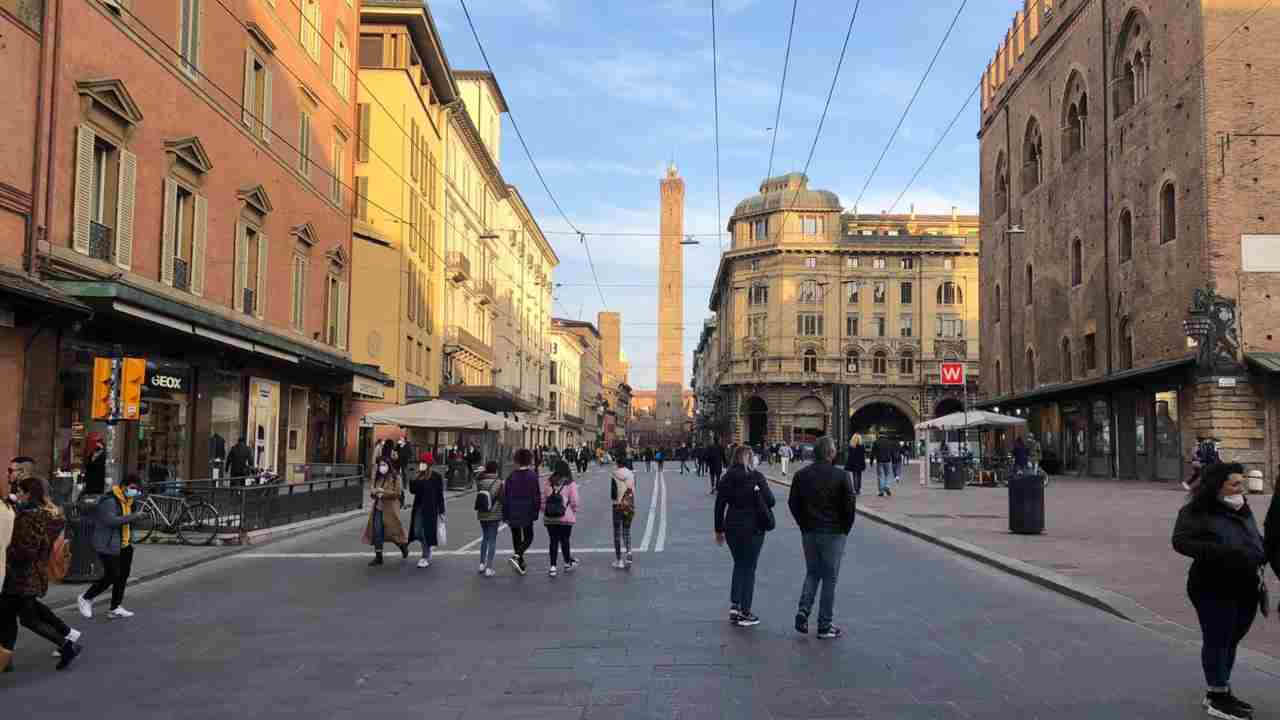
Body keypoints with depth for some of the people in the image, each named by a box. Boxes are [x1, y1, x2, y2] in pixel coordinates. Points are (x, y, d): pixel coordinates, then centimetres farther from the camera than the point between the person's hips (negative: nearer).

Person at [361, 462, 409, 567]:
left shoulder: (395, 478, -5)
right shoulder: (377, 478, 15)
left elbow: (397, 493, -13)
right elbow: (372, 490, 18)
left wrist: (383, 492, -16)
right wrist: (376, 492, -5)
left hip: (390, 508, -6)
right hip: (378, 507, 6)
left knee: (392, 531, 1)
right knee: (377, 531, 0)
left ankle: (403, 546, 30)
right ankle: (378, 556, 6)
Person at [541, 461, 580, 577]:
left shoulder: (547, 483, 1)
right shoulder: (570, 484, -7)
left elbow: (542, 500, 2)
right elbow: (574, 502, -7)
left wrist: (545, 512, 15)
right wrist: (574, 514, 8)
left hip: (549, 519, 2)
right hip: (566, 518, -2)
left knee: (553, 541, 7)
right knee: (565, 540, 11)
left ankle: (552, 566, 4)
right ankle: (568, 563, 23)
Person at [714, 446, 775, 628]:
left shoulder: (727, 478, 2)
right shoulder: (756, 477, -9)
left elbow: (719, 505, 4)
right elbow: (770, 501, -11)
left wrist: (719, 530, 12)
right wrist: (764, 487, 10)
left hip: (732, 527, 4)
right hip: (753, 528, -4)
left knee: (739, 565, 20)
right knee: (749, 569, 5)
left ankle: (734, 606, 13)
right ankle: (745, 613, 7)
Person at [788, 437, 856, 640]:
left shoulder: (801, 475, 1)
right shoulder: (841, 476, -10)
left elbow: (793, 503, 3)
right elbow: (849, 505, -10)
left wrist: (804, 525, 12)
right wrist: (845, 529, 3)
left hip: (809, 532, 4)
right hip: (833, 533, -3)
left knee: (812, 573, 19)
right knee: (829, 578, 5)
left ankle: (803, 612, 1)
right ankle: (825, 626, 9)